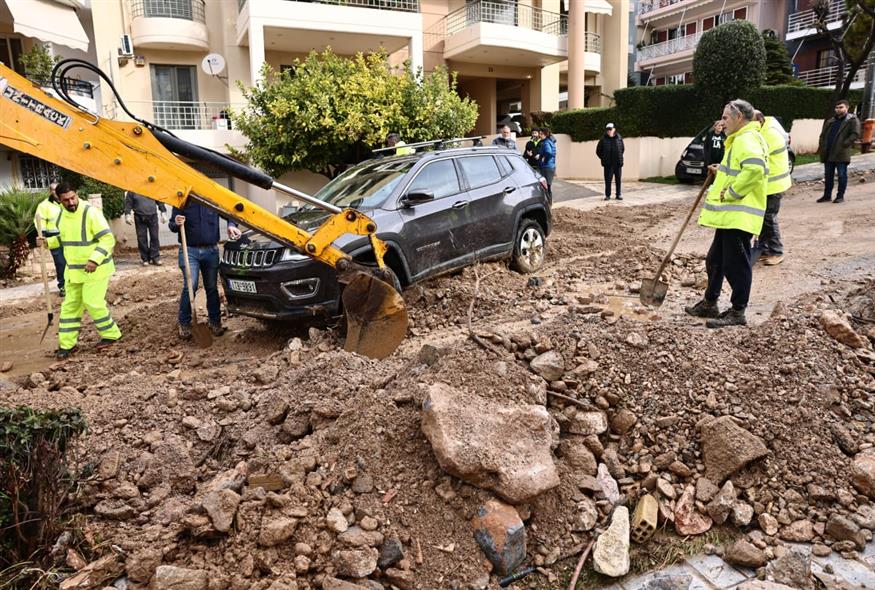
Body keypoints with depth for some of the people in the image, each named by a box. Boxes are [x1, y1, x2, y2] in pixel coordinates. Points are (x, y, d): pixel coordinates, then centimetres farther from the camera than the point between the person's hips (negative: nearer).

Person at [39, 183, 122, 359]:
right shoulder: (62, 216, 6)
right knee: (70, 305, 9)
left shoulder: (91, 213, -18)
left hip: (95, 269, -8)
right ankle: (67, 344, 17)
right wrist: (48, 241, 5)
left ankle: (111, 334, 14)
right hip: (73, 269, 8)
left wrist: (94, 260, -30)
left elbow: (108, 239, -22)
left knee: (93, 303, -7)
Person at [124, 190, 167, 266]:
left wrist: (163, 212, 5)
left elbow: (160, 201, 12)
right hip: (139, 217, 0)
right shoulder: (132, 191, 4)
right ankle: (145, 259, 8)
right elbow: (128, 203, 4)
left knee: (154, 237, -2)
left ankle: (155, 257, 4)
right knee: (142, 238, 1)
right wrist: (127, 215, -6)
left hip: (153, 216, 0)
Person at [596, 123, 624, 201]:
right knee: (608, 180, -1)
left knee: (618, 179, 5)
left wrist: (619, 158, 11)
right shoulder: (603, 139, 0)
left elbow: (622, 149, 19)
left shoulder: (619, 138, 5)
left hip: (618, 163, 2)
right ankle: (607, 195, 7)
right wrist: (604, 159, 3)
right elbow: (598, 151, 8)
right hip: (608, 164, -2)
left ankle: (618, 195, 13)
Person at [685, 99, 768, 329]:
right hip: (729, 216, 11)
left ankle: (737, 312, 6)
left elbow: (755, 169, -32)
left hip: (738, 216, -11)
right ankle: (709, 303, 29)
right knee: (716, 260, 18)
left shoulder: (747, 140, -14)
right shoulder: (740, 140, 21)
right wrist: (723, 171, 15)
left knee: (736, 264, -3)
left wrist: (731, 192, -23)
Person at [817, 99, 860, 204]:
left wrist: (844, 144, -18)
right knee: (828, 175, 10)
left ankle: (840, 196, 4)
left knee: (842, 175, 0)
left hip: (841, 154, -6)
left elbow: (855, 134, -11)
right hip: (828, 154, 6)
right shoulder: (830, 121, 17)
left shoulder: (852, 120, -1)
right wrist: (822, 147, 7)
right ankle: (827, 195, 17)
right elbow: (823, 135, 20)